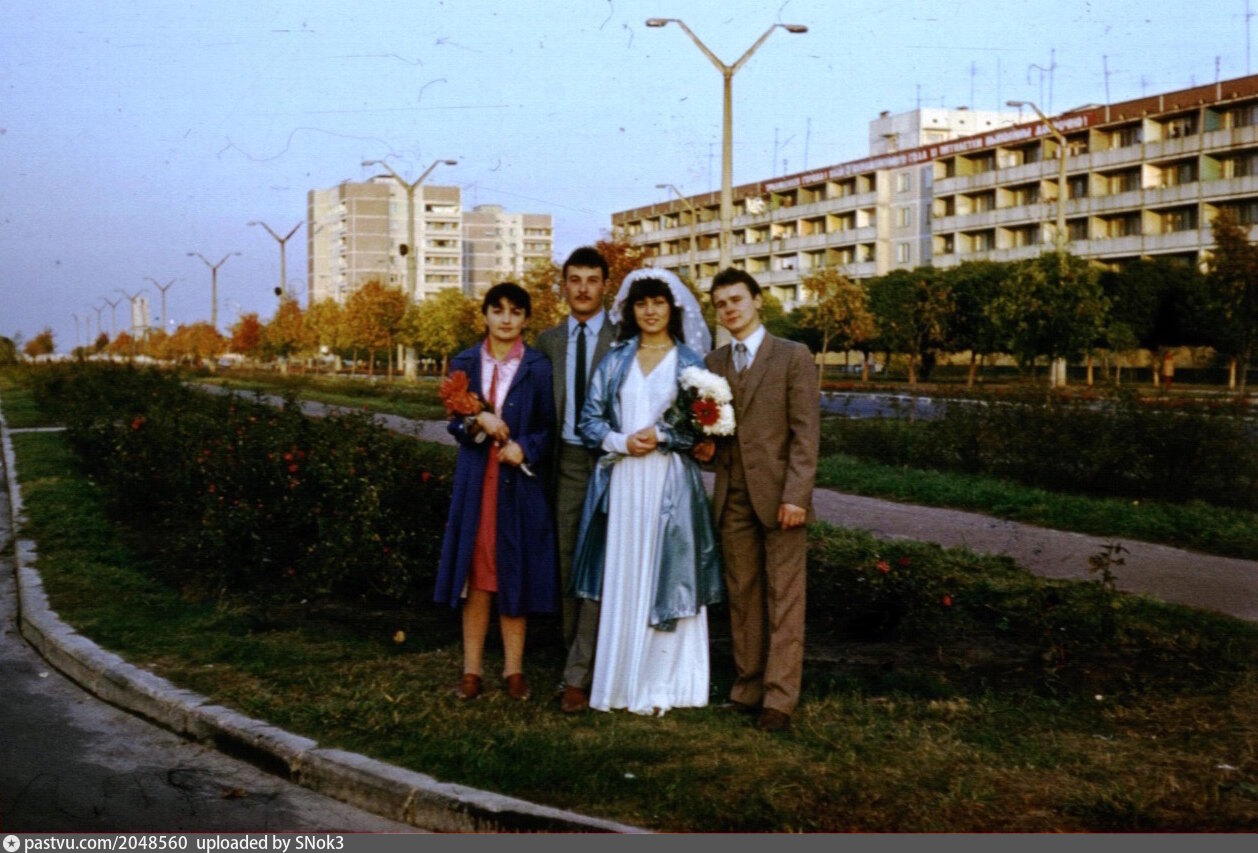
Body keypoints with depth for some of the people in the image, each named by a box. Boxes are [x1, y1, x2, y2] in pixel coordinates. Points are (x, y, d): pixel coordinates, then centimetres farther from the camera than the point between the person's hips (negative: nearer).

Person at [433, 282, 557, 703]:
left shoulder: (538, 367, 2)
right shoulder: (465, 364, 7)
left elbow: (548, 427, 3)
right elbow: (455, 424, 4)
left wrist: (525, 449, -15)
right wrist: (478, 421, -17)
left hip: (519, 482, -1)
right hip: (475, 479, 1)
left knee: (515, 575, 4)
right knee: (475, 574, 4)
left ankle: (514, 669, 14)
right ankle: (472, 669, 11)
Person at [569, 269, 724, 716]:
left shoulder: (690, 362, 6)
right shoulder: (614, 361, 12)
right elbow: (589, 419, 7)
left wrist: (662, 437, -12)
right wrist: (620, 441, -9)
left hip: (670, 483, -2)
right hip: (620, 482, 2)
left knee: (664, 579, -2)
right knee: (619, 579, 2)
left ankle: (660, 685, 8)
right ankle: (619, 681, 12)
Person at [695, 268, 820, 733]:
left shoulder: (793, 357, -1)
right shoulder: (713, 362, 13)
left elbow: (806, 432, -6)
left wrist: (795, 496, -14)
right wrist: (706, 447, -2)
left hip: (779, 497, -5)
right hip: (733, 498, 5)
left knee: (783, 600, -2)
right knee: (742, 598, 8)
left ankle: (779, 700, 1)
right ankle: (747, 690, 16)